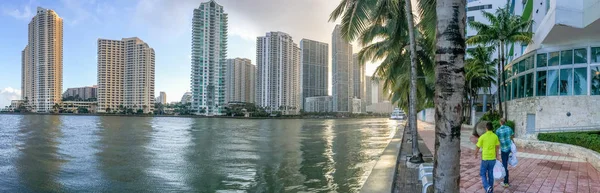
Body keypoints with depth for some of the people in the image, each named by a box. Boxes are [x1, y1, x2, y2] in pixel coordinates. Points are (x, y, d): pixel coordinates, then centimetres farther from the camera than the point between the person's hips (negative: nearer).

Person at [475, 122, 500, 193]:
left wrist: (475, 155, 12)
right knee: (490, 174, 15)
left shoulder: (482, 136, -13)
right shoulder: (495, 136, -2)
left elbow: (477, 148, -7)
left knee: (483, 173, 10)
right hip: (493, 158, 4)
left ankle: (487, 187, -11)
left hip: (485, 158, -4)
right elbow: (497, 147, 7)